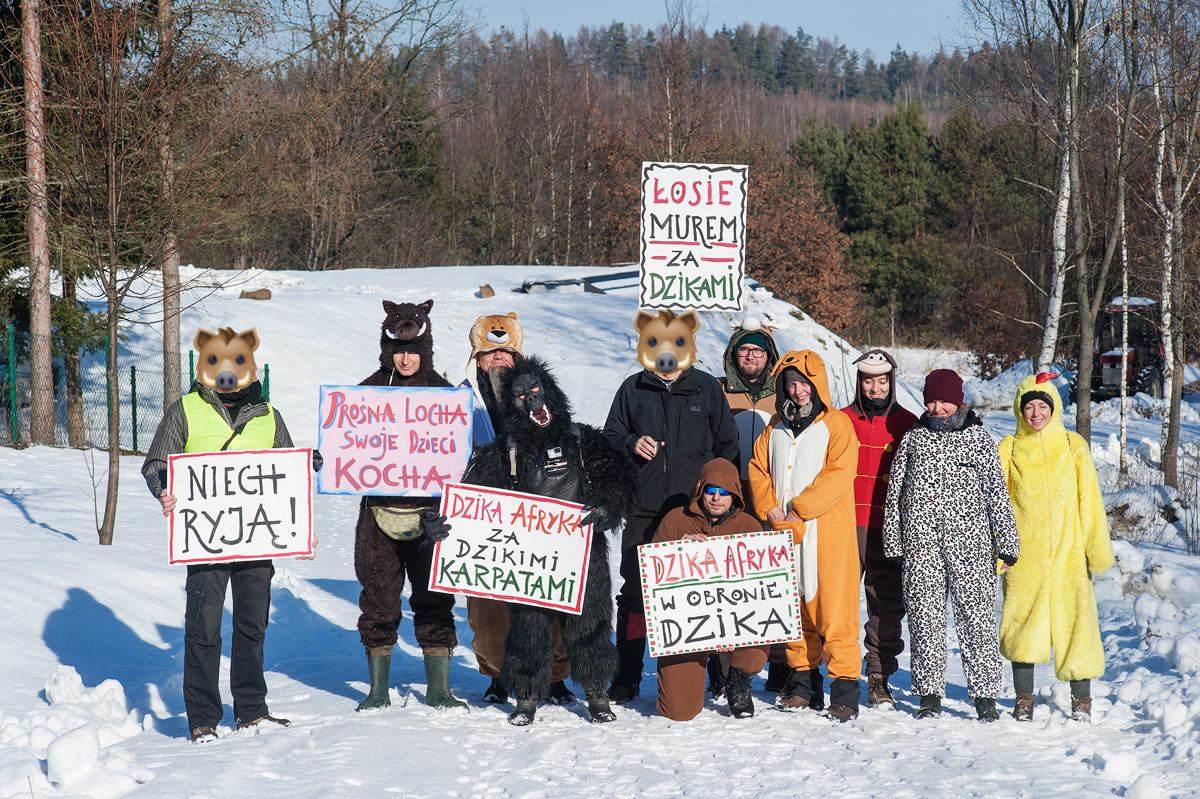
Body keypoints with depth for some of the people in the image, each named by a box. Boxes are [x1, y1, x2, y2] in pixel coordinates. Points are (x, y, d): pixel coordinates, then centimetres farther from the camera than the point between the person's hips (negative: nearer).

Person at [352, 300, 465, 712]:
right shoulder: (368, 391, 6)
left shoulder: (442, 392, 6)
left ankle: (438, 689, 10)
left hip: (429, 511, 0)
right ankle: (377, 690, 14)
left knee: (434, 600, 1)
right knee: (378, 600, 3)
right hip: (379, 511, 0)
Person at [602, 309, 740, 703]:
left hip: (694, 510, -1)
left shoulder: (707, 388, 8)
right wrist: (630, 445, -6)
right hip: (643, 509, 1)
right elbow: (609, 436, 16)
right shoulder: (632, 389, 10)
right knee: (634, 592, -1)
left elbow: (727, 445, 11)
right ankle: (627, 677, 5)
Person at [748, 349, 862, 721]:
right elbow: (758, 468, 13)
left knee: (833, 607, -9)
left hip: (827, 532, -5)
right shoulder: (776, 426, 16)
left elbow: (838, 474, -12)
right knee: (794, 607, 8)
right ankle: (803, 682, 17)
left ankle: (845, 687, -8)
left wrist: (799, 509, -15)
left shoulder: (836, 423, -1)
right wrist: (770, 510, -4)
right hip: (784, 533, 5)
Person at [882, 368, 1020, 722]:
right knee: (925, 617, 1)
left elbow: (997, 493, 8)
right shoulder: (913, 438, 12)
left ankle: (985, 696, 1)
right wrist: (893, 543, 9)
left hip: (969, 541, -2)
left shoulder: (979, 439, 7)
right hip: (921, 543, 2)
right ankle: (929, 695, 9)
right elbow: (895, 491, 13)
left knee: (977, 615, -5)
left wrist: (1007, 543, 5)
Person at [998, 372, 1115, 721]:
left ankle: (1081, 699, 12)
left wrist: (1097, 547, 1)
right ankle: (1024, 699, 13)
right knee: (1022, 623, 0)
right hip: (1024, 554, 0)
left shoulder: (1073, 445, 6)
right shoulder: (1009, 449, 5)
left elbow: (1090, 499, 6)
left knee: (1074, 620, 0)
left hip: (1068, 551, 0)